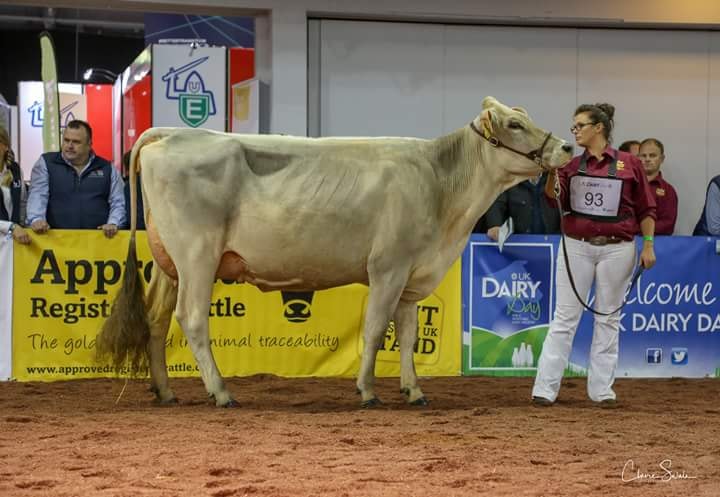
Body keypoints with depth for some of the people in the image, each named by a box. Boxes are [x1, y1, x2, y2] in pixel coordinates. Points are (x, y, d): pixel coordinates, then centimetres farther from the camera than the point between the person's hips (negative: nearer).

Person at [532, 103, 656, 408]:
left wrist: (648, 245, -2)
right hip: (576, 246, 1)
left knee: (608, 318, 6)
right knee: (565, 317, 1)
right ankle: (544, 388, 1)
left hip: (616, 248, -1)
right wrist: (552, 172, -17)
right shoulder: (572, 165, 6)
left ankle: (602, 390, 13)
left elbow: (645, 209, 3)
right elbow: (555, 200, -3)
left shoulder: (629, 164, 0)